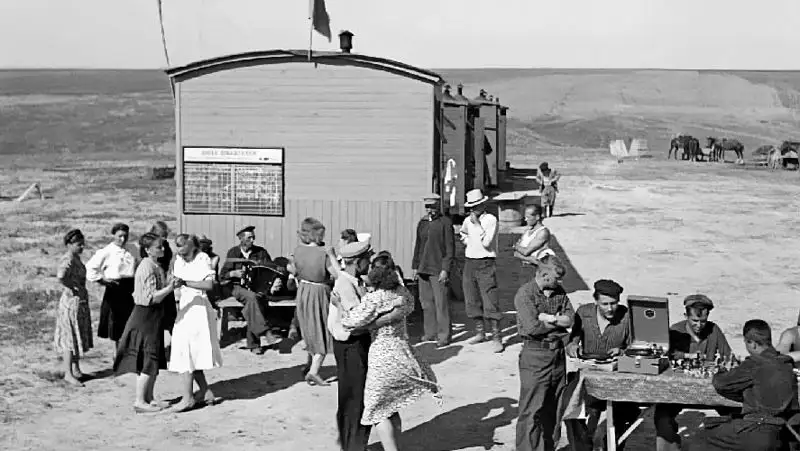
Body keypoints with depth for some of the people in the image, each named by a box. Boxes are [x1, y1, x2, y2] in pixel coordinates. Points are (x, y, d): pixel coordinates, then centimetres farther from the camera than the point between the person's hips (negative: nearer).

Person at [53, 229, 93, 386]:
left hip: (81, 302, 9)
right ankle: (68, 374, 2)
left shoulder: (76, 257, 10)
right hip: (71, 301, -9)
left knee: (79, 337, 16)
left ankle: (76, 370, 27)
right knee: (70, 338, -3)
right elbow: (60, 276, -36)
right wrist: (72, 288, -23)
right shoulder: (67, 260, -19)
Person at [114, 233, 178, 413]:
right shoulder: (147, 268, -19)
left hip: (152, 317, 10)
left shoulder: (155, 266, 12)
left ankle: (149, 398, 22)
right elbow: (151, 298, -24)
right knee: (149, 359, -6)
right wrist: (169, 288, -34)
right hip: (146, 316, -10)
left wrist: (169, 284, 10)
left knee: (155, 358, 14)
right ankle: (139, 401, -1)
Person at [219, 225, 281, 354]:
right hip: (236, 287, -2)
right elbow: (222, 276, 3)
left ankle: (253, 344, -24)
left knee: (252, 305, -31)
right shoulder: (233, 253, 5)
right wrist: (234, 273, -17)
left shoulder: (261, 252, 9)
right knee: (252, 297, -35)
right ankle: (267, 333, -40)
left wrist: (274, 283, -12)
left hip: (257, 288, 2)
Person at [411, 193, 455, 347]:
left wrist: (445, 269, -12)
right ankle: (430, 333, 18)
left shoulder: (445, 222, -4)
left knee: (441, 303, -6)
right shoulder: (422, 223, 14)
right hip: (423, 269, 6)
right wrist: (414, 266, 17)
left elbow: (449, 247, -7)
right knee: (426, 302, 9)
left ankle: (443, 336, 0)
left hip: (438, 269, -6)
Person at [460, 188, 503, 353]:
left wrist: (477, 224, -17)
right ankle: (480, 332, 24)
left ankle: (496, 338, -7)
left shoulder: (490, 219, -9)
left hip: (486, 263, -7)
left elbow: (486, 243, -19)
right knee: (472, 301, 10)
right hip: (469, 263, 7)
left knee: (490, 301, -11)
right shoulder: (468, 220, 10)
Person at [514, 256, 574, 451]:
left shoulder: (559, 291, 9)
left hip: (558, 353, 7)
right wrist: (559, 322, -5)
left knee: (553, 408, 13)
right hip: (535, 356, -7)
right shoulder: (525, 293, -11)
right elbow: (532, 327, -20)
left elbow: (570, 318, 1)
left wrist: (548, 318, -15)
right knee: (531, 411, -5)